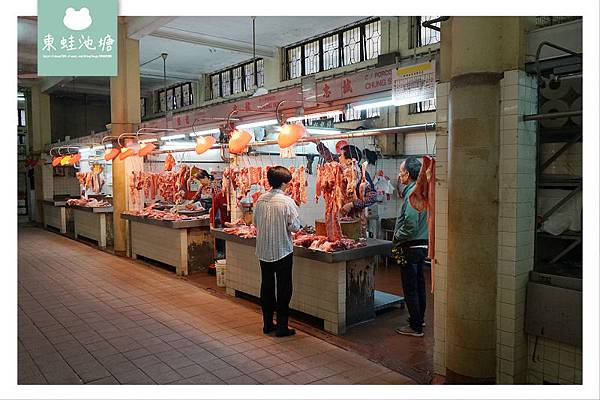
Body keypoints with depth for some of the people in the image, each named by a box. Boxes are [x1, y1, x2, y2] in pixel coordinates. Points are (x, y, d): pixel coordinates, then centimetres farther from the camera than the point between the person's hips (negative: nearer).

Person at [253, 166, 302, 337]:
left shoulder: (261, 199, 0)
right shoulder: (287, 201, -16)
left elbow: (255, 222, 9)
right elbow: (294, 227, -15)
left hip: (263, 250, 5)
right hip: (282, 250, -5)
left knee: (266, 286, 14)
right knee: (283, 288, 5)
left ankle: (267, 324, 25)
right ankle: (281, 326, 11)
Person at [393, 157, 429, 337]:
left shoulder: (412, 193, -20)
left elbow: (410, 225, -26)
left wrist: (396, 239, -13)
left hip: (411, 247, -10)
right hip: (423, 244, 10)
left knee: (410, 288, 0)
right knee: (419, 284, 20)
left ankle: (415, 326, 9)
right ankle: (420, 318, 34)